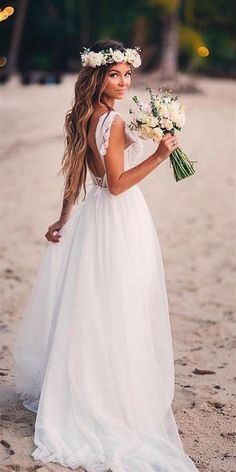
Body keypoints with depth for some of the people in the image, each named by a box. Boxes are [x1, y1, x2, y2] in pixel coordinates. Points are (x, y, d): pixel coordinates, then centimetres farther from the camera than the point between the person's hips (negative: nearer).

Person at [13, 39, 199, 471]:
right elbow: (117, 184, -20)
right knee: (117, 317, 0)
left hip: (93, 216, 9)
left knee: (87, 313, 17)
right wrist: (158, 155, -24)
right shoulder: (113, 122, -19)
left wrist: (64, 219, 17)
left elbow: (75, 175, 11)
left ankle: (77, 394, 30)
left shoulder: (82, 118, 6)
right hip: (121, 222, -9)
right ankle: (117, 401, 9)